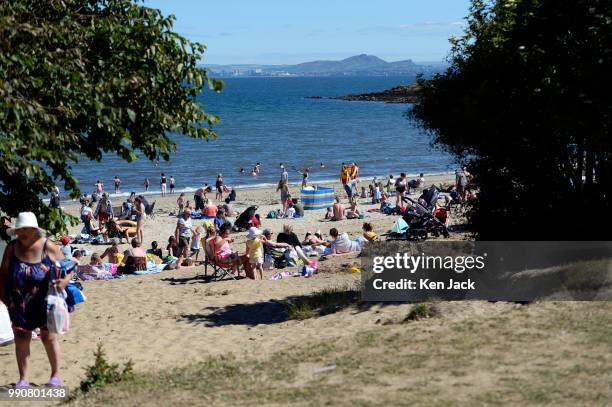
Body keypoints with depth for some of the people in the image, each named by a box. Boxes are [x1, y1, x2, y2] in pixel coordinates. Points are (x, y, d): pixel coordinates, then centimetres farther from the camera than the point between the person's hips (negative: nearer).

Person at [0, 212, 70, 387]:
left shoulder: (48, 247, -10)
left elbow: (68, 267, -4)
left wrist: (65, 280, -23)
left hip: (45, 302, -2)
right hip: (19, 305, 2)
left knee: (48, 337, 7)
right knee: (21, 339, 6)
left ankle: (56, 375, 23)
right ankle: (23, 379, 16)